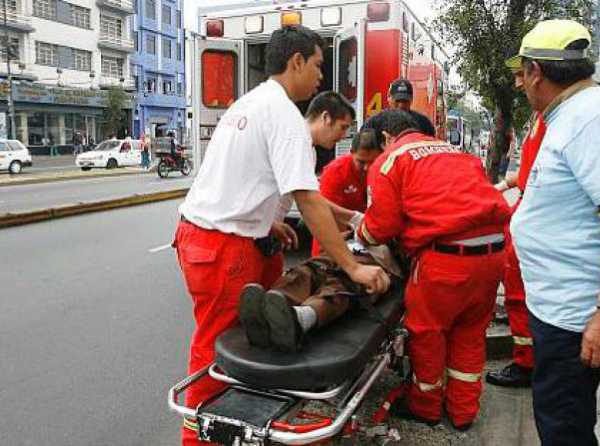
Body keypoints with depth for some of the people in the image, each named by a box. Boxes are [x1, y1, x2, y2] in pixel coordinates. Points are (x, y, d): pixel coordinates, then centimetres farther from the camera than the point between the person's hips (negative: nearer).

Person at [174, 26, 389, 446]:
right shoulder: (284, 113, -14)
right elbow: (308, 199, -21)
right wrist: (353, 266, -18)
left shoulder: (247, 102, 16)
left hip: (197, 231, 10)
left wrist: (264, 219, 26)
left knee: (218, 340, 20)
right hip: (223, 246, -9)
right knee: (217, 346, 4)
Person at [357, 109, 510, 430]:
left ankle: (425, 407, 34)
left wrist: (361, 233, 20)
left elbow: (383, 225, -2)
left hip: (447, 255, -6)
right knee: (470, 331, 21)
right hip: (493, 250, 7)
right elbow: (468, 198, 20)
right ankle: (463, 411, 35)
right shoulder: (456, 151, 22)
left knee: (426, 330, 14)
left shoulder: (389, 160, 3)